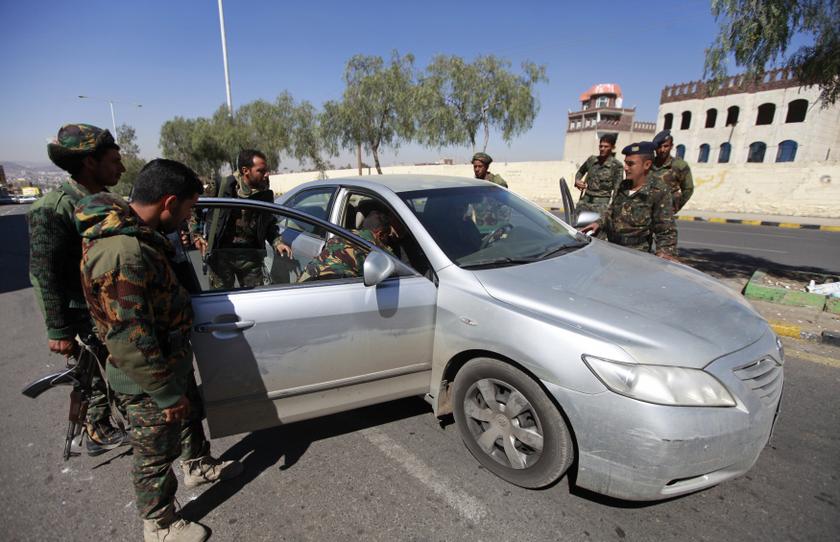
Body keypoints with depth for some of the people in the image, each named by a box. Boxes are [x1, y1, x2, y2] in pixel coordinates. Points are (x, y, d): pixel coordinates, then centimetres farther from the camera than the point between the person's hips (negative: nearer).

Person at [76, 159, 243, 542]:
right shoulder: (121, 254, -33)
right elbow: (130, 342, -30)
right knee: (156, 454, 13)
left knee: (190, 416, 29)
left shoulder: (135, 232, -1)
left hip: (172, 360, 9)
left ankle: (198, 466, 55)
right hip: (147, 381, -9)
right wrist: (165, 393, -21)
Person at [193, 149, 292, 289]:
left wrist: (277, 242, 0)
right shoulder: (225, 187, -9)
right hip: (221, 253, -2)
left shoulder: (265, 194, 2)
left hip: (251, 254, 3)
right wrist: (196, 235, -2)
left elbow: (269, 224, 15)